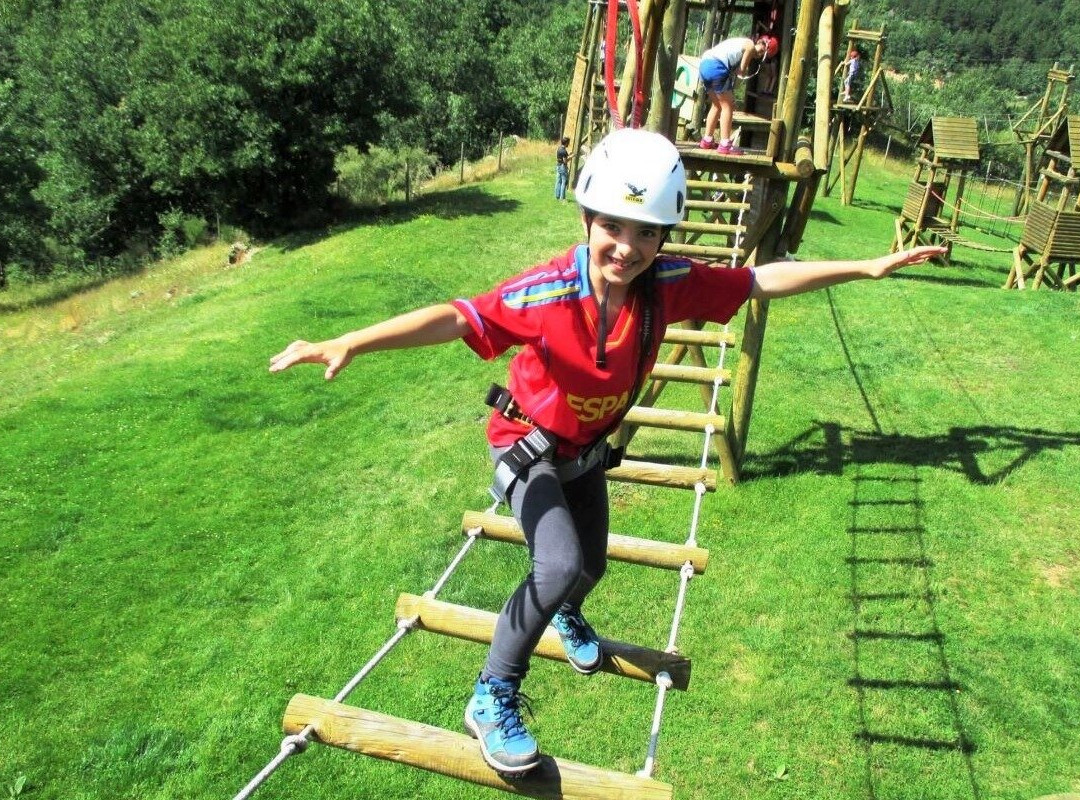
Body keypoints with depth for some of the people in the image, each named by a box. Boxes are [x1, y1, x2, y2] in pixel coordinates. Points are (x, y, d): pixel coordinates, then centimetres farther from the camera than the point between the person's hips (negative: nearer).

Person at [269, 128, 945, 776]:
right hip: (528, 444, -5)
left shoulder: (670, 284, -23)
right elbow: (454, 318, -45)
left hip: (587, 448, 5)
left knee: (590, 566, 22)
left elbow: (767, 279, -14)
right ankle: (493, 698, -2)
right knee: (560, 566, -26)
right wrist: (348, 344, -57)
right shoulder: (546, 293, -36)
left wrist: (866, 268, -13)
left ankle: (567, 615, 62)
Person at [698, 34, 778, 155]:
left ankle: (707, 140, 21)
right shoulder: (751, 46, 0)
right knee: (728, 106, -2)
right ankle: (725, 145, -5)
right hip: (716, 67, -9)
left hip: (705, 64, 9)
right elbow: (742, 72, 0)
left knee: (717, 105, 19)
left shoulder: (744, 42, 28)